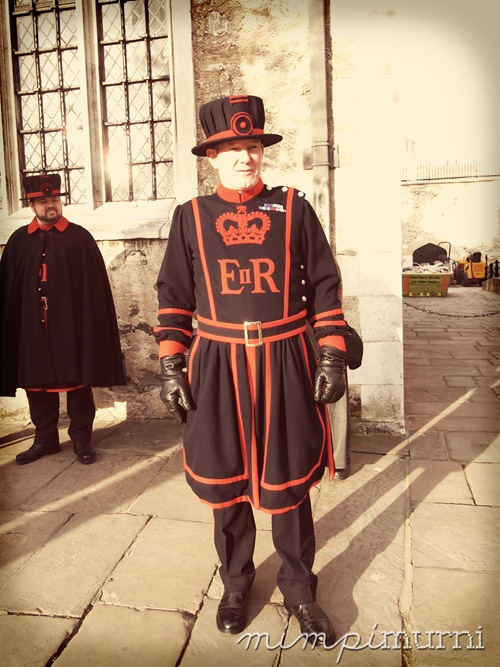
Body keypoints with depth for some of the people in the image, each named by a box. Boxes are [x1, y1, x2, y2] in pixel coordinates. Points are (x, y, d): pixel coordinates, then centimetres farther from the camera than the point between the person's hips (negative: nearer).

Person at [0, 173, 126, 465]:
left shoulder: (80, 237, 0)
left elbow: (96, 285, -4)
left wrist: (92, 324, -9)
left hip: (72, 325, -3)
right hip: (33, 327, 3)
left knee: (78, 382, 6)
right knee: (37, 384, 11)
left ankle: (81, 438, 20)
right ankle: (45, 438, 27)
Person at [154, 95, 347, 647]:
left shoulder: (294, 208, 4)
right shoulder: (190, 216, 6)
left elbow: (324, 286, 4)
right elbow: (173, 298, 7)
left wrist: (332, 357, -2)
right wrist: (170, 367, 1)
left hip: (285, 363, 0)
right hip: (217, 367, 1)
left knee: (287, 483, 9)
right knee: (225, 482, 11)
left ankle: (299, 590, 31)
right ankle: (236, 584, 35)